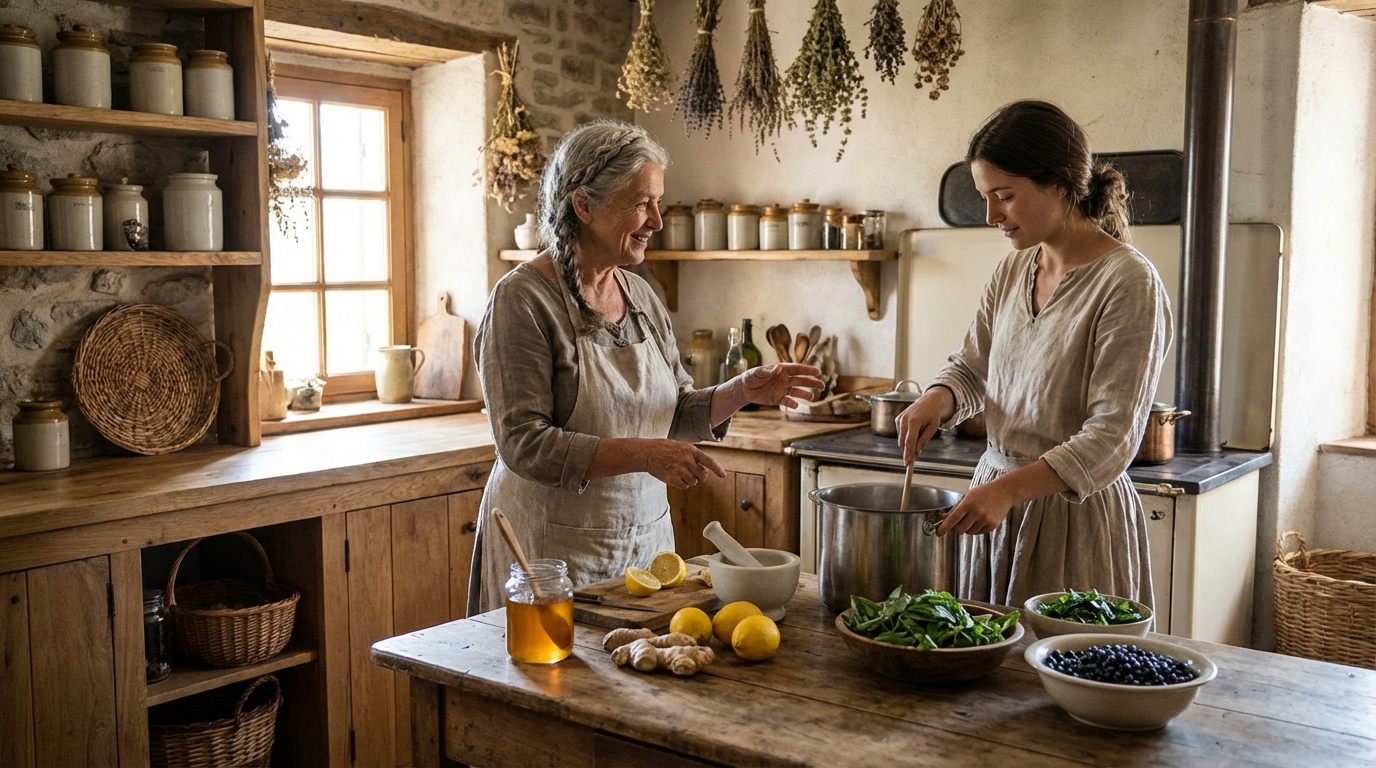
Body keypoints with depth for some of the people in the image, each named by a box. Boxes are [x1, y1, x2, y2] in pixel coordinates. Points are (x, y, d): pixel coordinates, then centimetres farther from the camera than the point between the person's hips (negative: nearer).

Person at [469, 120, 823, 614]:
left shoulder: (640, 295, 7)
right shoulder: (523, 299, -14)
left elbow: (676, 413, 12)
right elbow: (523, 443, -20)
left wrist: (742, 391, -6)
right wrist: (642, 453, -29)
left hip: (645, 532, 6)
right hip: (555, 548, -6)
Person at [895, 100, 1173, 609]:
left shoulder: (1127, 282, -16)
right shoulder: (1013, 271, 6)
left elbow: (1111, 437, -20)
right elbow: (971, 368, 17)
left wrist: (1010, 488, -30)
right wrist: (938, 399, -6)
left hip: (1075, 515, -6)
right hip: (997, 496, 7)